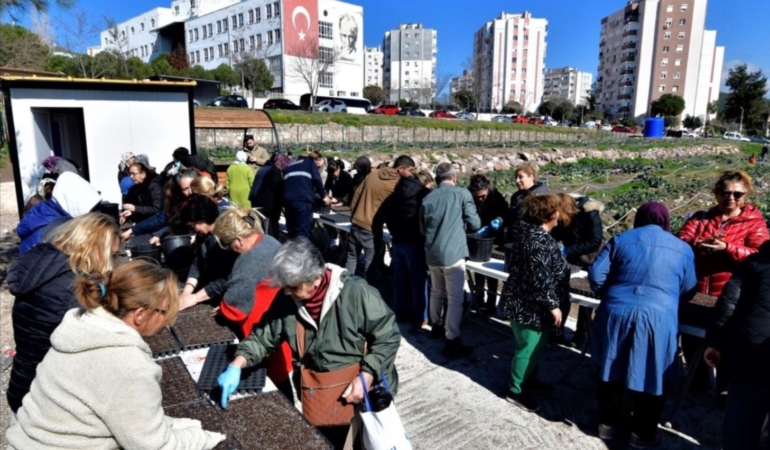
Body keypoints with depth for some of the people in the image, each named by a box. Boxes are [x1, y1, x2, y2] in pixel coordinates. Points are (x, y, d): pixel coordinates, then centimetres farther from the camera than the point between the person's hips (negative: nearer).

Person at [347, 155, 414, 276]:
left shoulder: (373, 174, 6)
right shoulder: (397, 185, -13)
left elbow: (357, 195, 11)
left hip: (356, 222, 7)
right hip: (371, 228, -7)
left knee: (352, 257, 19)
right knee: (371, 264, 6)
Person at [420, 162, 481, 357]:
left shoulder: (428, 198, 6)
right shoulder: (462, 194, -6)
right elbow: (475, 223, -5)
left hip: (432, 253, 5)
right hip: (453, 253, -5)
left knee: (436, 292, 23)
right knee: (455, 299, 0)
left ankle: (436, 327, 38)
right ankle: (452, 341, 1)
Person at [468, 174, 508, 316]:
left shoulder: (496, 197, -16)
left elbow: (506, 214, -12)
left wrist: (499, 220, -32)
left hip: (494, 240, -2)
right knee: (479, 272, 16)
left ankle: (491, 304, 18)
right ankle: (479, 301, 31)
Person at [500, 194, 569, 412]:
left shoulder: (531, 232, 7)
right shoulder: (538, 240, -26)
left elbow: (512, 261, 18)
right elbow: (540, 278, -29)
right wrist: (553, 305, -21)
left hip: (526, 301, 11)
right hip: (529, 305, -11)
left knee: (536, 345, 24)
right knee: (530, 347, 3)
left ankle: (529, 379, 42)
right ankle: (516, 391, 18)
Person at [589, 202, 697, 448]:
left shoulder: (621, 240, 8)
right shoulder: (683, 249, 12)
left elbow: (596, 276, 2)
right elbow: (688, 291, 17)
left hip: (616, 313, 0)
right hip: (658, 318, 0)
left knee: (611, 370, 17)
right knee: (651, 376, 15)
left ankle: (607, 424, 30)